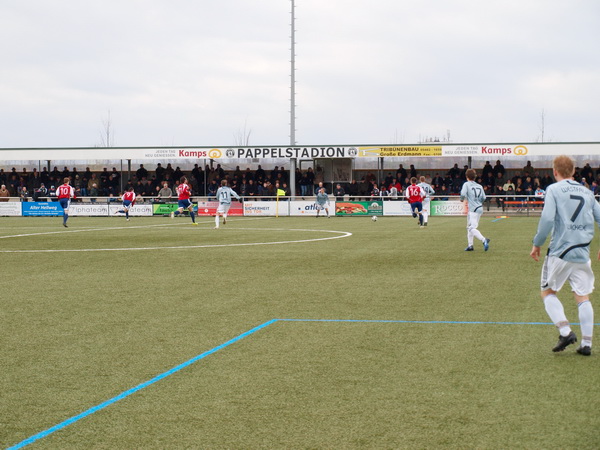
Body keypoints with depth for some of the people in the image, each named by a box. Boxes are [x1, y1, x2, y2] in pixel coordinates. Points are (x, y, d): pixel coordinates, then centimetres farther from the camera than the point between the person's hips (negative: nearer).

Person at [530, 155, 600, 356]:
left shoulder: (553, 190, -3)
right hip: (582, 254, 4)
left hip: (559, 252, -4)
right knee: (583, 297, 9)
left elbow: (547, 219, -14)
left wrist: (537, 244, -3)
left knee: (548, 292, 10)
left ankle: (565, 331, -7)